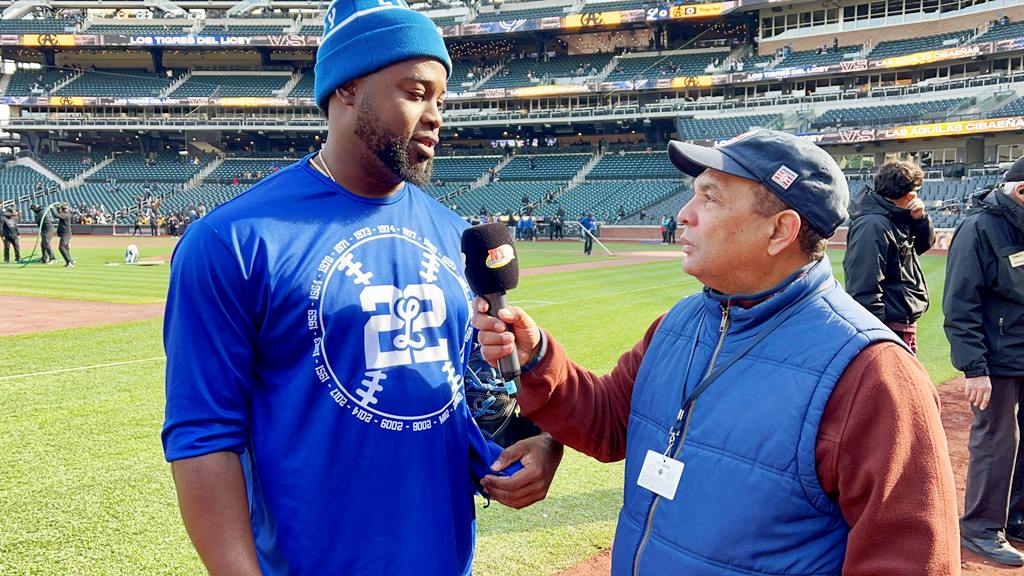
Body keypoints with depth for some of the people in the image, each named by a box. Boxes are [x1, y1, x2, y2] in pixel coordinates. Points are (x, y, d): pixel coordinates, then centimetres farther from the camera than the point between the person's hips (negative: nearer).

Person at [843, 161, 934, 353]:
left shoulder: (896, 219, 10)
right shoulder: (872, 225, -20)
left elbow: (924, 243, 26)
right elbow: (864, 288, -24)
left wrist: (920, 218, 5)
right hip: (889, 328, -10)